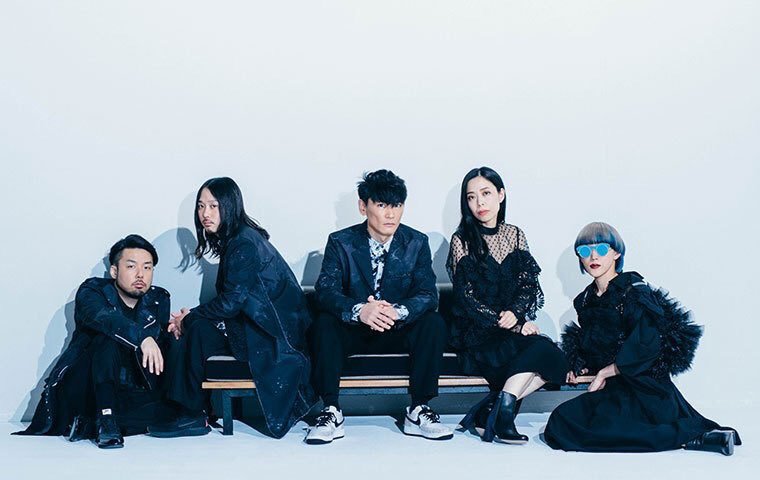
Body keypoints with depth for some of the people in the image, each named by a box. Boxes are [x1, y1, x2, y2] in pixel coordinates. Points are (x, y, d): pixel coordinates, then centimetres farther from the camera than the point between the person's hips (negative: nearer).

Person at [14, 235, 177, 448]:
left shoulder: (159, 300, 9)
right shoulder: (92, 291, -5)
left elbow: (166, 349, 2)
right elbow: (102, 318, -30)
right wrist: (142, 338, -46)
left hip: (129, 394, 5)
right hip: (82, 389, -4)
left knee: (170, 409, -23)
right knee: (108, 337, -30)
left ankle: (88, 426, -17)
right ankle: (105, 422, -33)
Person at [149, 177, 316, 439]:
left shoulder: (244, 244, -15)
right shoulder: (233, 241, 15)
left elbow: (232, 301, -19)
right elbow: (230, 299, 14)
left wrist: (189, 318, -6)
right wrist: (189, 318, 0)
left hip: (273, 335, -9)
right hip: (259, 322, 9)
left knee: (199, 330, -20)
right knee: (199, 325, -4)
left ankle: (194, 415, -9)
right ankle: (185, 409, -3)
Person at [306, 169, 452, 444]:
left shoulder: (417, 243, -1)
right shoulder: (340, 242, -5)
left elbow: (428, 294, -11)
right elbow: (326, 291, -18)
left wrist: (398, 311, -35)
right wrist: (359, 310, -40)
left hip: (399, 330, 1)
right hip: (352, 331, -1)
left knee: (434, 324, -27)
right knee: (324, 324, -31)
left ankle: (418, 411, -17)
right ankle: (331, 413, -22)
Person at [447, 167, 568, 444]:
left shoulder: (515, 235, 13)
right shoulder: (462, 240, -1)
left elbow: (529, 285, 7)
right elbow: (467, 298, -7)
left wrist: (515, 313, -16)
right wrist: (516, 325, -14)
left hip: (513, 329, 5)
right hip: (477, 336, -5)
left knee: (550, 360, -26)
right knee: (543, 350, -29)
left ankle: (489, 410, -20)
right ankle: (503, 409, -22)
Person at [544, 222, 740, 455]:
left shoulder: (633, 291, -9)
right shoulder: (585, 300, 13)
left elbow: (648, 344, -19)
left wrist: (605, 372, -11)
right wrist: (580, 366, 1)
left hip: (644, 388, -9)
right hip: (613, 388, 9)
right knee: (558, 425, -8)